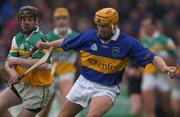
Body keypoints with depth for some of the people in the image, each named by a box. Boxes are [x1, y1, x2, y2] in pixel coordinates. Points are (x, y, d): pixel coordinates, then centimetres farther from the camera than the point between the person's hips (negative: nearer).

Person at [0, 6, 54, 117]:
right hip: (22, 82, 8)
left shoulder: (40, 39, -21)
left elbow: (42, 65, -35)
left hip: (39, 89, -8)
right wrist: (13, 72, -23)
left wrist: (17, 60, -26)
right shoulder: (18, 38, 2)